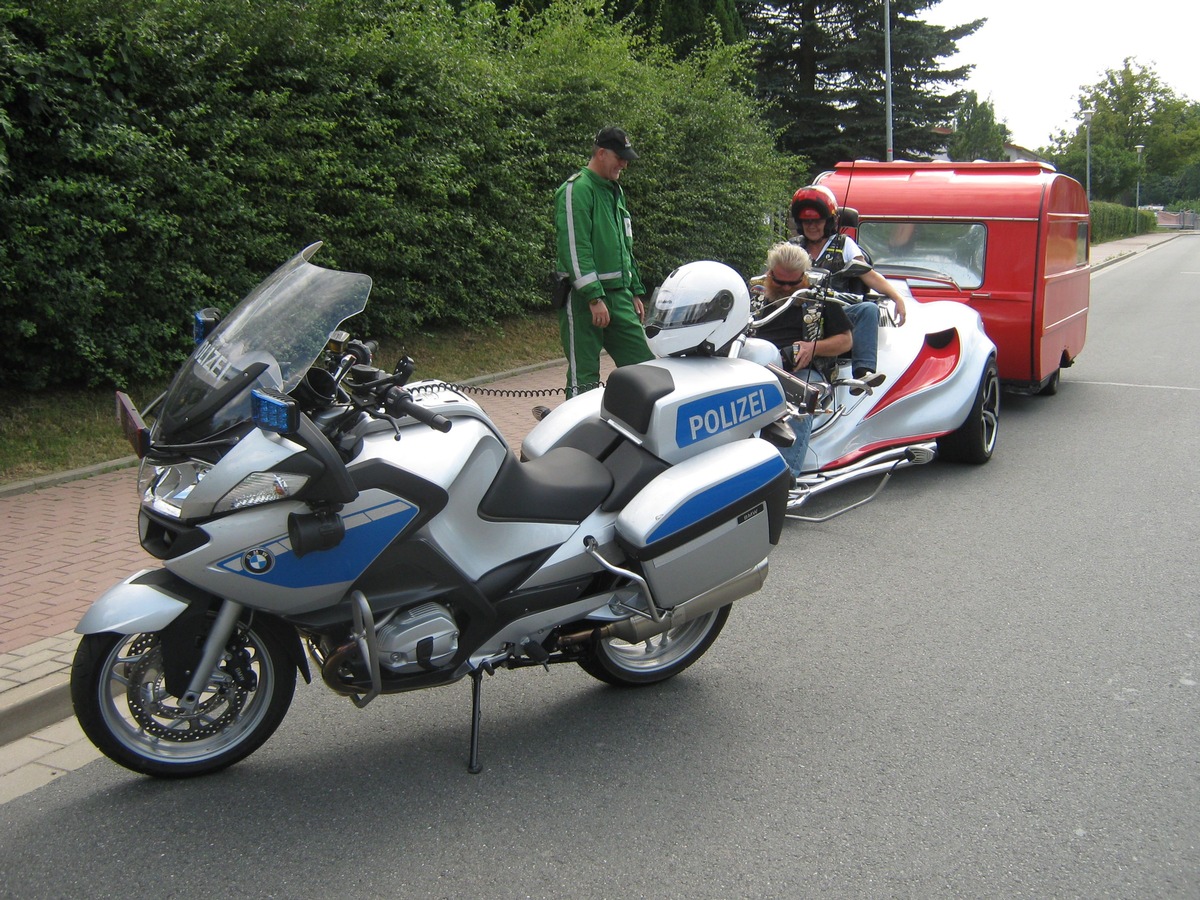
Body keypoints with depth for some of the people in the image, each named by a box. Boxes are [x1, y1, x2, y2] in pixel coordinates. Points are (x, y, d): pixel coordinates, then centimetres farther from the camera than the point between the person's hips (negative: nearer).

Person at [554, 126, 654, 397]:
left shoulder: (615, 191, 20)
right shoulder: (577, 189, -9)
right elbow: (574, 248, -17)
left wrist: (635, 292, 20)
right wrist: (594, 298, -21)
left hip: (619, 295, 8)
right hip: (584, 297, -8)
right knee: (584, 378, -6)